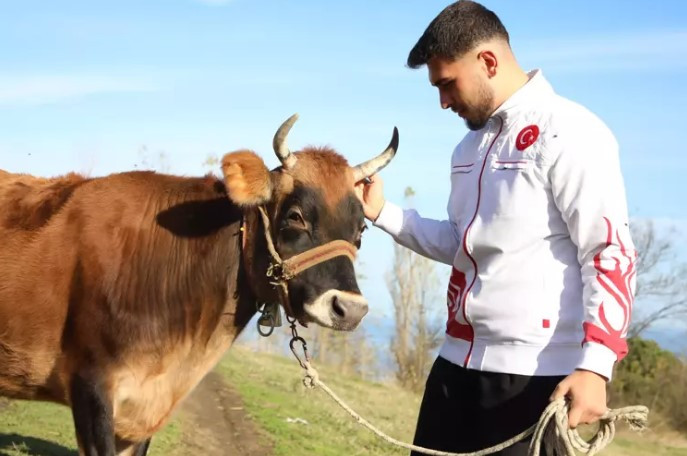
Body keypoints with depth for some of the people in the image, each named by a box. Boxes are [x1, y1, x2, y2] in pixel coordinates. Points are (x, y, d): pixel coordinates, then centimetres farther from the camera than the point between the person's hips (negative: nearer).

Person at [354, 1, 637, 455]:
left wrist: (594, 365, -23)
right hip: (459, 360, 8)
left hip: (538, 372, -8)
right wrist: (381, 212, 12)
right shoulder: (471, 146, 16)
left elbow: (611, 255, -15)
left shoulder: (570, 134, -11)